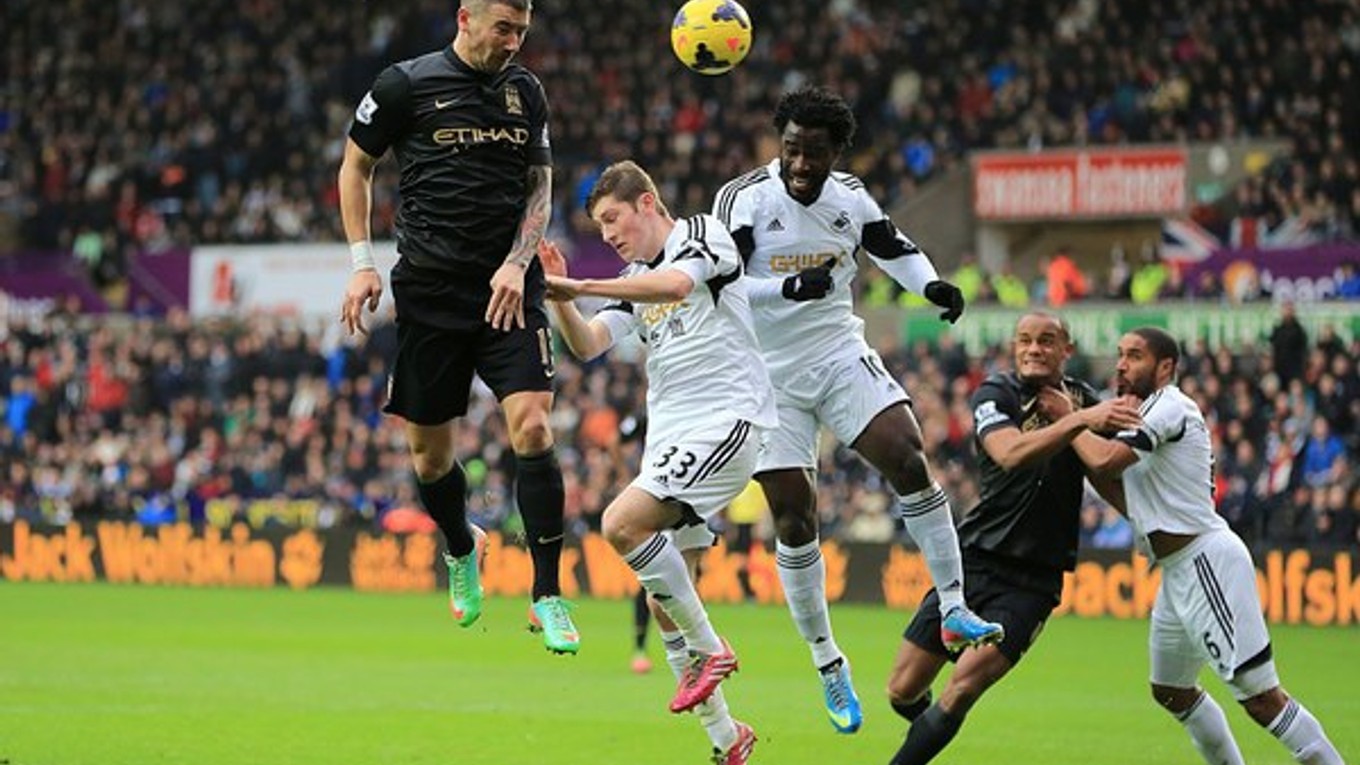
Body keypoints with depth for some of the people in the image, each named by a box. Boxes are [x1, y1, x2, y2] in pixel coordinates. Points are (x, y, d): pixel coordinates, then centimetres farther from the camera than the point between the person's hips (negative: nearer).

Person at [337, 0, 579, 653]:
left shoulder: (527, 92, 8)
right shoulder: (406, 85, -2)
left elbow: (540, 186, 14)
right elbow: (355, 166, 9)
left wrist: (517, 264, -3)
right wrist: (362, 263, 0)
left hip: (510, 288, 1)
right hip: (429, 289, -1)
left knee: (531, 426, -16)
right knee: (428, 447, 6)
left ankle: (547, 595, -10)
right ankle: (460, 550, 38)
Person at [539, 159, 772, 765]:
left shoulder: (702, 234, -2)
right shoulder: (635, 282, 21)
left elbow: (676, 284, -24)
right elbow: (587, 345, 9)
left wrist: (579, 287, -26)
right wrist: (560, 297, -9)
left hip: (726, 420, -9)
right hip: (668, 436, 9)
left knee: (622, 523, -25)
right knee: (660, 595, 3)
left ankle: (709, 649, -12)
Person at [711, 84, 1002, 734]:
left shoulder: (850, 198, 0)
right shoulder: (744, 199, -14)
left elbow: (892, 246, 19)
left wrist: (932, 285, -1)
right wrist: (791, 287, -35)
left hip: (841, 357, 3)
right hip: (770, 376, -3)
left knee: (908, 459, -17)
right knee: (793, 521, -2)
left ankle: (954, 610, -9)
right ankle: (827, 663, 11)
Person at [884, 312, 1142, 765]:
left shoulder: (1083, 399, 6)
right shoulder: (995, 395, -4)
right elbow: (1011, 453, -25)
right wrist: (1080, 419, -35)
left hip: (1035, 579, 0)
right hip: (976, 560, 0)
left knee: (963, 688, -18)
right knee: (903, 692, 1)